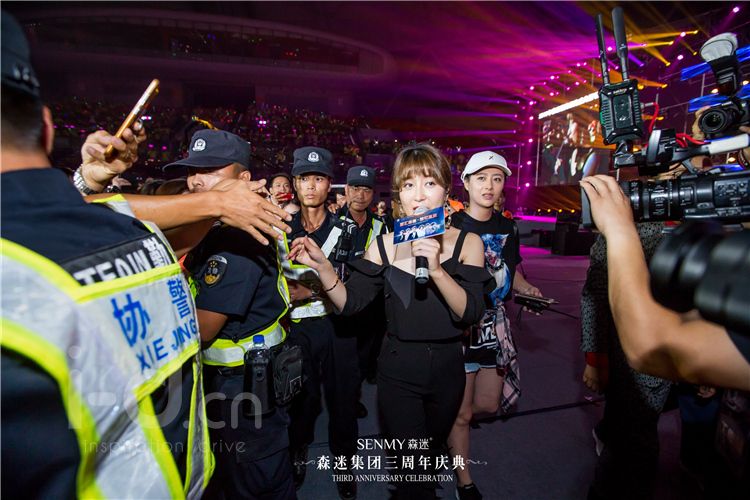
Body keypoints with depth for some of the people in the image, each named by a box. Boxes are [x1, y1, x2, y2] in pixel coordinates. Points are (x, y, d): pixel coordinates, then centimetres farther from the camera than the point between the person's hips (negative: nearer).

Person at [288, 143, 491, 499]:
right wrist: (322, 267, -25)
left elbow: (470, 314, -18)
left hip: (447, 367, 2)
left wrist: (436, 269, -32)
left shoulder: (467, 243, -8)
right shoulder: (384, 246, -6)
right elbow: (350, 304, -10)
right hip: (398, 370, -1)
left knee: (430, 458, 27)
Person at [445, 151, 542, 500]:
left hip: (495, 323, 6)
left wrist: (527, 289, -5)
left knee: (489, 404, 17)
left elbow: (512, 273, 16)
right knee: (462, 412, 7)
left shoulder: (507, 227, 5)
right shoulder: (451, 227, -14)